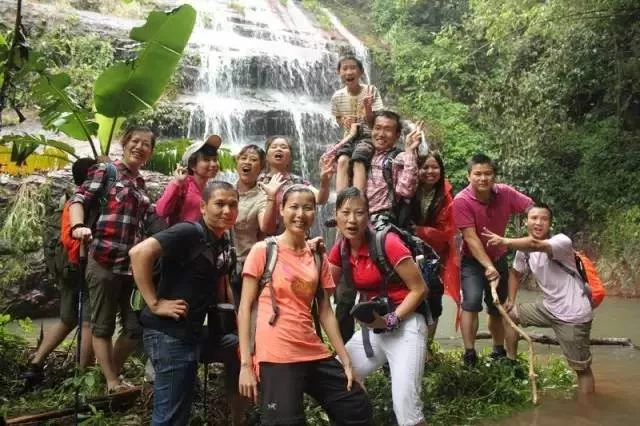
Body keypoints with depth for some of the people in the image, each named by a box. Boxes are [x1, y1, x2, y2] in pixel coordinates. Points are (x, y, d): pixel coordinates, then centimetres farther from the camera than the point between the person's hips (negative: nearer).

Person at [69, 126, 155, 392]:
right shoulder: (106, 170, 2)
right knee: (103, 325, 3)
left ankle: (111, 375, 26)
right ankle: (113, 384, 11)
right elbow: (79, 200, -8)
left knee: (136, 326, 7)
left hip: (133, 264, 6)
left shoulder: (141, 183, 19)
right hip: (105, 261, -6)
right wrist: (78, 226, -28)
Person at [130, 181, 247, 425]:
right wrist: (155, 303, -24)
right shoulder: (189, 232, -16)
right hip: (169, 332, -9)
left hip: (195, 330, 9)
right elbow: (139, 252, -27)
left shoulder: (223, 242, 10)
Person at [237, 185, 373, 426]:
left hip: (314, 354, 6)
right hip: (276, 356, -5)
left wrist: (346, 360, 5)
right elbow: (245, 308, -5)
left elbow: (325, 312, 10)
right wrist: (246, 364, -11)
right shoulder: (263, 250, -3)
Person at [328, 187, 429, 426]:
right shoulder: (340, 250, 2)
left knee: (405, 407, -13)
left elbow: (419, 289, -13)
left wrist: (391, 321, -20)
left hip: (405, 327, -7)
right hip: (371, 330, 7)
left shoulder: (387, 243, -18)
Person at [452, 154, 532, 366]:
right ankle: (469, 354, -17)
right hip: (473, 261, -4)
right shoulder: (462, 201, -27)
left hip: (499, 258, 4)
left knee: (498, 308, 17)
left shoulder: (505, 193, -16)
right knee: (472, 301, -25)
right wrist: (488, 266, -31)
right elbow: (471, 238, -28)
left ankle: (499, 352, 36)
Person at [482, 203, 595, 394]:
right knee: (510, 314, 18)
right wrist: (511, 300, 13)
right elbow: (516, 273, 19)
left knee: (582, 367, -2)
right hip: (549, 308, 8)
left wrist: (505, 241, -47)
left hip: (573, 315, -8)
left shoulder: (562, 241, -21)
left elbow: (535, 244, -44)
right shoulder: (524, 249, 0)